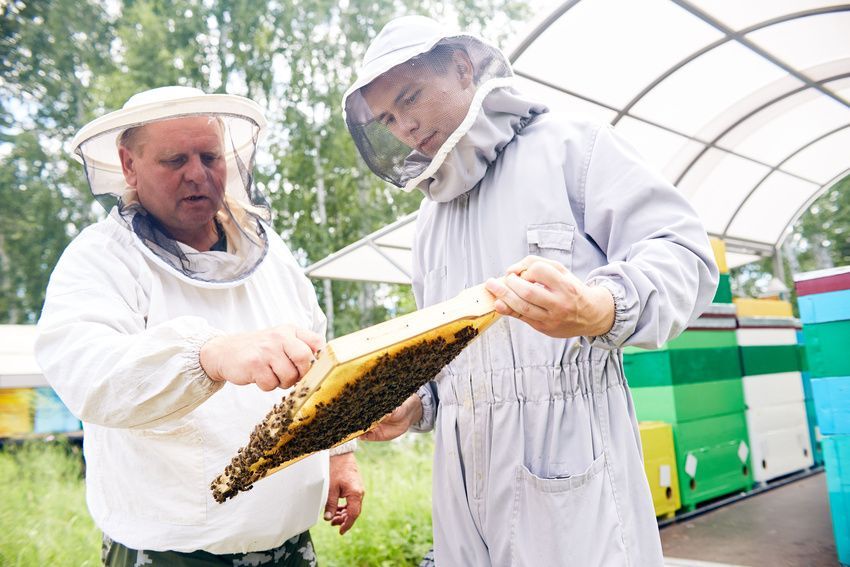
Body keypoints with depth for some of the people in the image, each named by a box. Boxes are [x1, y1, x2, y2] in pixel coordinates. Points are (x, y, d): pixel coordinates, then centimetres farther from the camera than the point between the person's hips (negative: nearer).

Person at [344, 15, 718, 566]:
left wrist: (600, 310, -28)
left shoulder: (567, 145, 0)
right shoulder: (430, 217, 20)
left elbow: (683, 252, -9)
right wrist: (415, 404, 7)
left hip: (570, 462, -5)